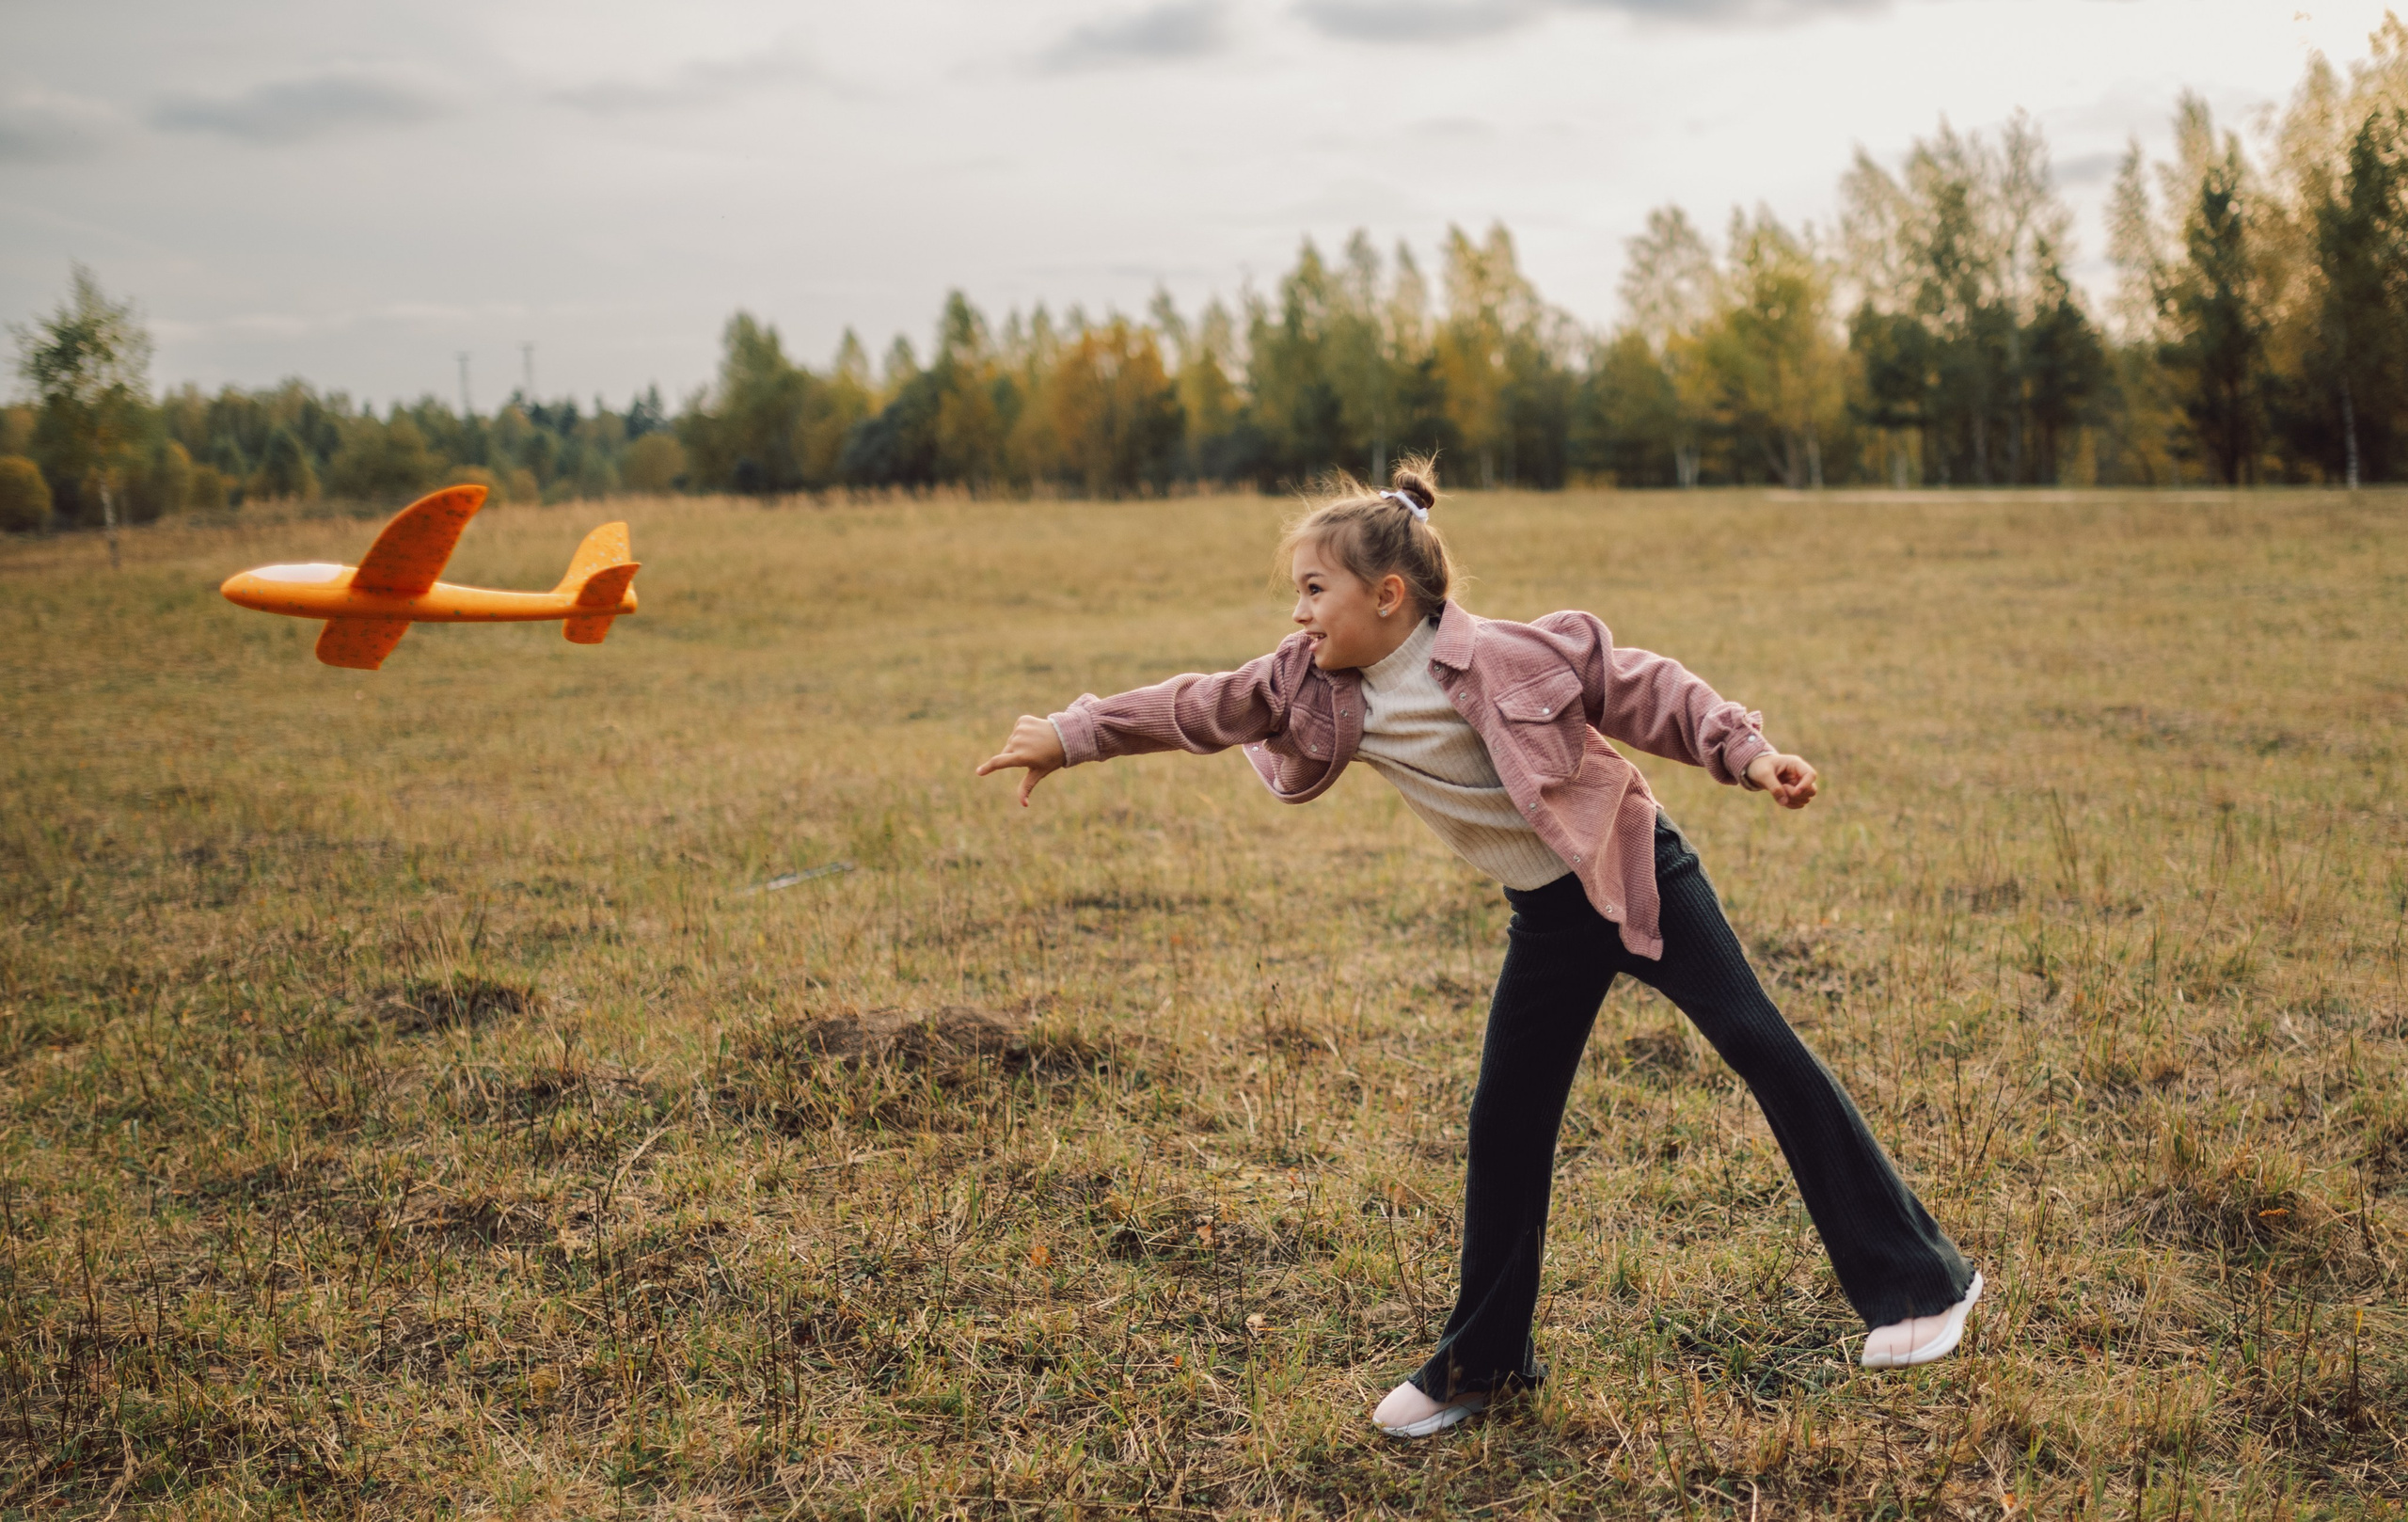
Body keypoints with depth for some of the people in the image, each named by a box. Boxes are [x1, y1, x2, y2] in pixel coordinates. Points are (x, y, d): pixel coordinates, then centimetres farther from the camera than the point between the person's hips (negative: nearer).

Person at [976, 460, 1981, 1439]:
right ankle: (1483, 1361, 19)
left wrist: (1748, 755, -20)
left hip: (1640, 877, -5)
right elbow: (1201, 709, 2)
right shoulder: (1322, 692, -7)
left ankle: (1918, 1282, 4)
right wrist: (1070, 736, 4)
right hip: (1548, 920, 5)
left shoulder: (1513, 656, -22)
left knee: (1760, 1047, -8)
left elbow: (1648, 696, -12)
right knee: (1504, 1126, 5)